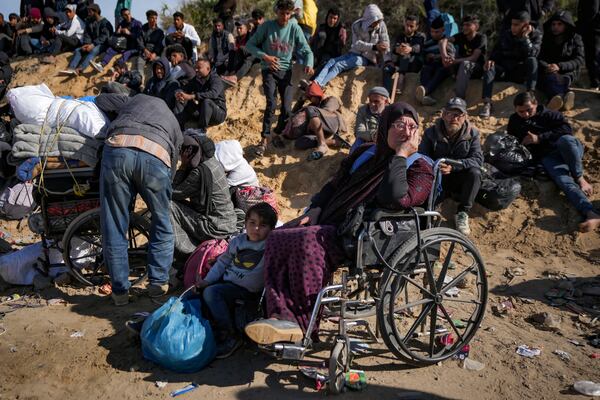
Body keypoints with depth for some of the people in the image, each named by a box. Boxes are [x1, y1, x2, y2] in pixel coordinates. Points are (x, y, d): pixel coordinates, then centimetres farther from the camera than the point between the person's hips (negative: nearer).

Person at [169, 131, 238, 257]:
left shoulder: (200, 172, -23)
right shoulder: (212, 161, 6)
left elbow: (173, 193, -16)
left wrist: (183, 166, -14)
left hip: (217, 228, -9)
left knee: (169, 207, -11)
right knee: (179, 203, 20)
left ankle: (189, 252, -5)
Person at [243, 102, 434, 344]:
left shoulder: (420, 167, 2)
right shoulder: (365, 155, 22)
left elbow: (395, 199, -19)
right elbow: (333, 187, 26)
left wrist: (401, 155, -12)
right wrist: (312, 213, 9)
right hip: (334, 227, 7)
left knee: (309, 240, -32)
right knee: (277, 238, -13)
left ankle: (304, 323, -23)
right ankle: (283, 317, -26)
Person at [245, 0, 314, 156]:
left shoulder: (295, 28, -2)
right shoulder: (267, 26, -6)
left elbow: (307, 51, -1)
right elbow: (250, 45, -1)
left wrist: (309, 65, -22)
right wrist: (264, 56, -17)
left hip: (286, 71, 2)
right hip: (269, 70, -2)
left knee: (287, 108, -5)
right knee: (271, 104, -20)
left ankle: (279, 134, 22)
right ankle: (264, 140, -13)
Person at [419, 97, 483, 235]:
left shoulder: (472, 133, -5)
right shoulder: (431, 132, -5)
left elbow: (477, 159, -17)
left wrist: (453, 166, -34)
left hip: (460, 179, 1)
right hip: (437, 179, 0)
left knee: (475, 172, -31)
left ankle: (462, 213, -19)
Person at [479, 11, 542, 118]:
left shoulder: (536, 35, -3)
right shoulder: (505, 34, 5)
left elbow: (532, 54, -20)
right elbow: (496, 51, 9)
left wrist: (525, 37, -25)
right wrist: (491, 60, -13)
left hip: (522, 73, -2)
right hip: (504, 71, 2)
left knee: (532, 60, -31)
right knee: (489, 66, -27)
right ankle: (487, 104, -40)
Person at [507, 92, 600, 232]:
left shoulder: (548, 115, 7)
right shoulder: (514, 121, 17)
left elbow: (567, 128, -8)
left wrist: (540, 138, -13)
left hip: (569, 149, 0)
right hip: (547, 156, 1)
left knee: (565, 139, -39)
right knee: (564, 181, -32)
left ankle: (579, 178, -22)